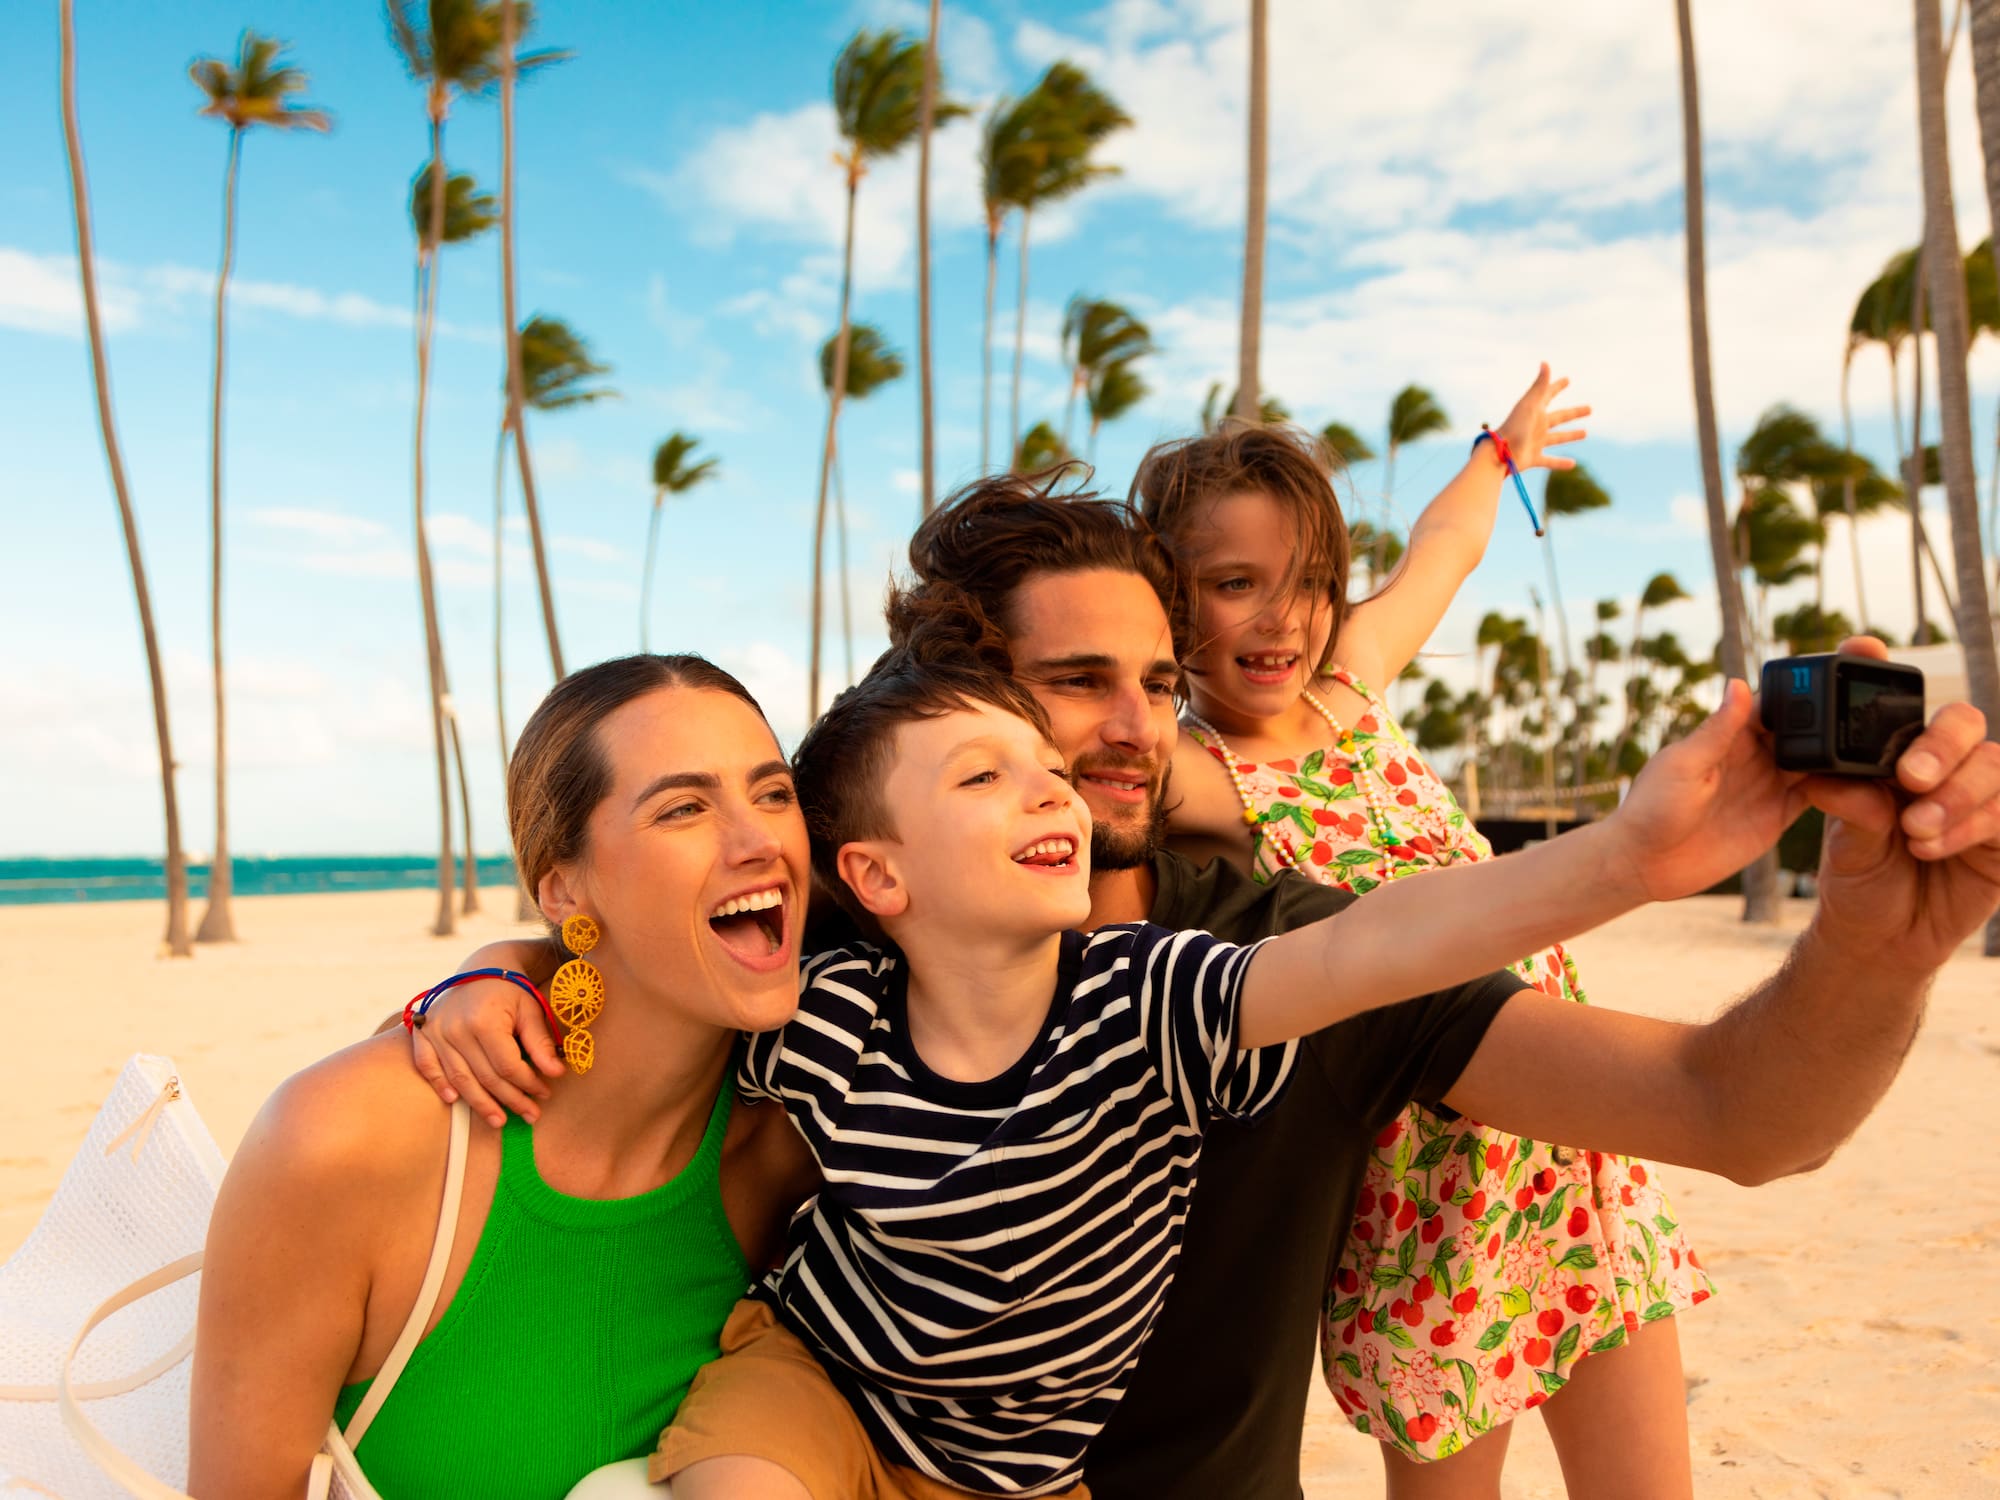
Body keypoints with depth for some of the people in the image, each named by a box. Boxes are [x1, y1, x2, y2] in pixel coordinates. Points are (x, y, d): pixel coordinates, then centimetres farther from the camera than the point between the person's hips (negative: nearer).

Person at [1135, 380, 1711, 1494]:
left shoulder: (1352, 679, 3)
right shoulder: (1194, 776, -15)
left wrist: (1506, 447, 39)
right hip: (1434, 1196, -6)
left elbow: (1444, 545, 24)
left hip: (1581, 1152, 6)